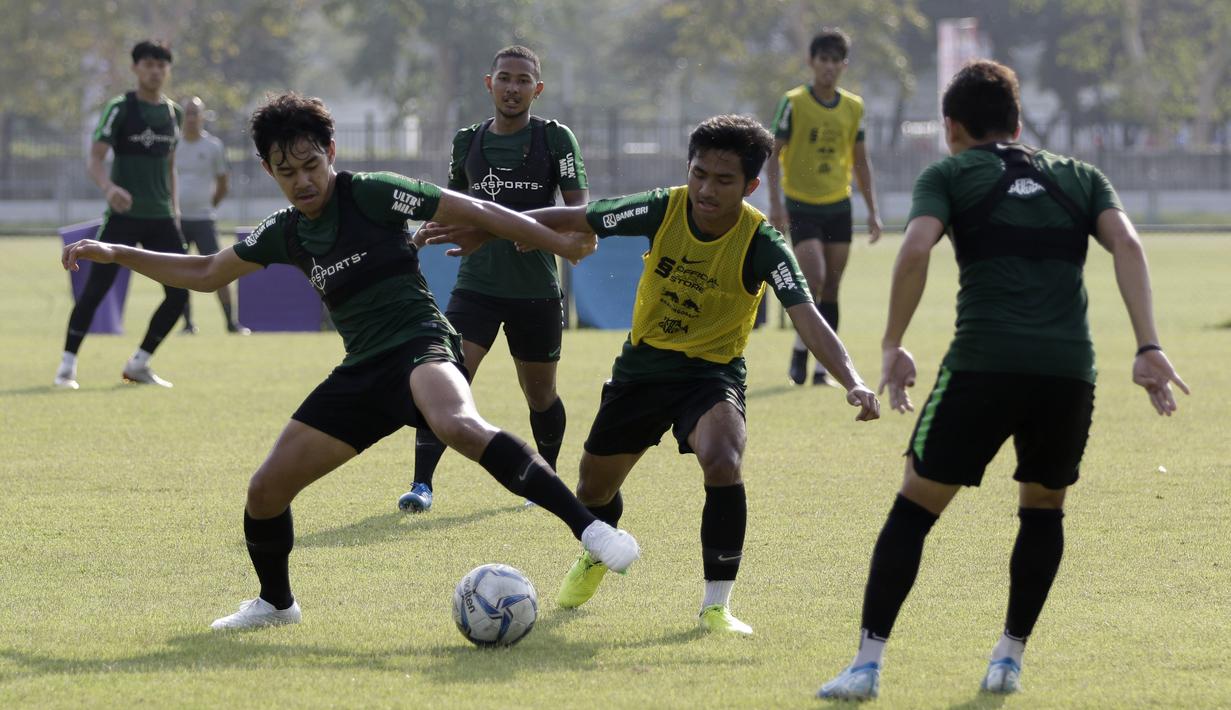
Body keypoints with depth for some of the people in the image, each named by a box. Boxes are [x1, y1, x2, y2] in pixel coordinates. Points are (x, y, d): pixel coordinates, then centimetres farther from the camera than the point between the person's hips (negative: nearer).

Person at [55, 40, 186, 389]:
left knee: (179, 293, -1)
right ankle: (68, 364, 0)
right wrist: (109, 187, -32)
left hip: (160, 218, 5)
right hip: (123, 216, -5)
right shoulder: (120, 108, -6)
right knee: (95, 288, -11)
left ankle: (139, 364, 12)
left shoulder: (174, 112, 11)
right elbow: (94, 158, -12)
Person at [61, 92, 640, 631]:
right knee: (266, 491, 2)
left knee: (458, 426, -41)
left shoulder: (371, 194, -6)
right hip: (362, 373, 7)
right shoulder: (284, 233, 12)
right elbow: (206, 273, 27)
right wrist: (115, 254, 21)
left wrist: (566, 245, -8)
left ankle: (589, 527, -44)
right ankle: (275, 602, 30)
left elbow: (476, 213, -5)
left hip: (418, 344, -7)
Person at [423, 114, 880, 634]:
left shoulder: (762, 244, -22)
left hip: (711, 372, -3)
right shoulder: (663, 210, -15)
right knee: (595, 487, 14)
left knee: (723, 462, -33)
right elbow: (572, 220, -3)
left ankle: (716, 605, -19)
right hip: (642, 363, 3)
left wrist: (853, 382, -46)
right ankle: (595, 556, 52)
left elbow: (807, 319, -30)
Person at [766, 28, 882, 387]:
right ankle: (800, 349, 4)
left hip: (838, 206, 4)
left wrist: (872, 210, 9)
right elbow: (774, 153, -5)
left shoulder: (853, 107, 6)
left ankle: (824, 368, 10)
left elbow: (860, 161, 14)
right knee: (813, 279, -17)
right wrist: (775, 203, -13)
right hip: (802, 205, -4)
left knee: (830, 289, 4)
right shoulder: (794, 102, -6)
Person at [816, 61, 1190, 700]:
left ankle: (867, 663, 2)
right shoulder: (1078, 177, 22)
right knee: (1044, 509, 25)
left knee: (914, 506, 8)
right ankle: (1010, 657, 21)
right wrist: (1148, 348, 0)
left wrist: (892, 347, 1)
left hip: (982, 365, -3)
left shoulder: (950, 175, 13)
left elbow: (915, 249, -5)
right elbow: (1126, 245, 5)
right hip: (1069, 370, 3)